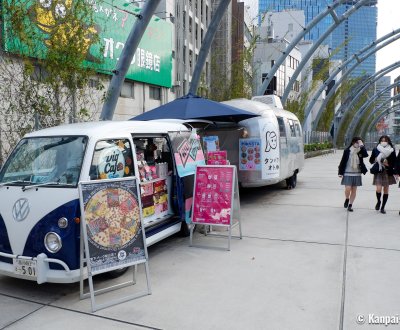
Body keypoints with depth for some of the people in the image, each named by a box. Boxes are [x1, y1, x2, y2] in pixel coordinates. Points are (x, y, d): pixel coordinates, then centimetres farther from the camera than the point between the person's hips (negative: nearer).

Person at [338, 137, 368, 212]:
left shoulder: (360, 151, 3)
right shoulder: (347, 150, -4)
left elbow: (366, 155, -19)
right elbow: (343, 161, -2)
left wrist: (362, 146, -17)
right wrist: (341, 172, -3)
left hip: (357, 173, 3)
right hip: (347, 173, -3)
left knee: (354, 190, 6)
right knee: (348, 189, -13)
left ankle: (350, 205, 18)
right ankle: (347, 199, 17)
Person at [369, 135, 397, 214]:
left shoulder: (392, 150, 0)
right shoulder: (376, 149, 1)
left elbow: (394, 162, 2)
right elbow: (371, 160, 8)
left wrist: (389, 164, -16)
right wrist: (375, 160, -12)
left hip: (388, 172, 1)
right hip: (378, 172, -1)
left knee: (386, 190, 6)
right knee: (379, 189, -12)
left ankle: (383, 207, 18)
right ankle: (378, 201, 18)